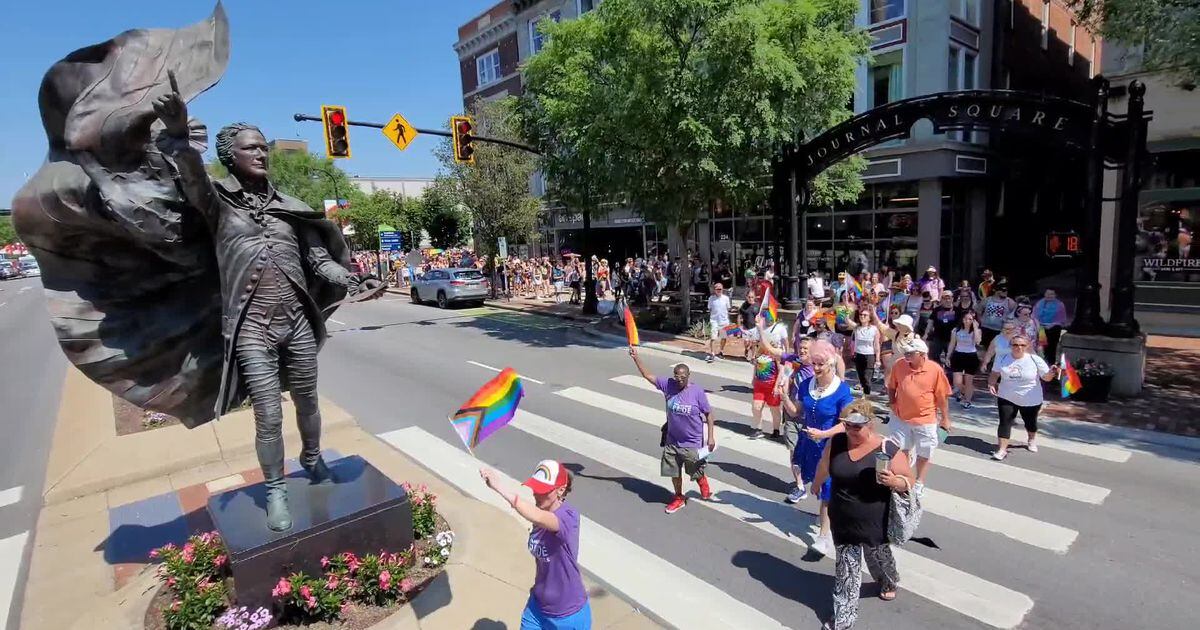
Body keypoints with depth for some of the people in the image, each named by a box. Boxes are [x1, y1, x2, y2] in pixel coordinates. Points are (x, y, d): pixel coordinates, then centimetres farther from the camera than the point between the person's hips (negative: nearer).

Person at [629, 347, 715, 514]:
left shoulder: (697, 391, -17)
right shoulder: (668, 385, -9)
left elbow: (708, 413, -8)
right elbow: (647, 375, -4)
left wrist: (711, 436, -9)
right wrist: (636, 357, -14)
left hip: (692, 443, -3)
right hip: (672, 441, 3)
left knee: (697, 473, 14)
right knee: (674, 472, 15)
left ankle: (705, 490, 46)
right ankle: (679, 498, 38)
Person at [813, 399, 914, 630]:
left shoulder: (887, 450, -19)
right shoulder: (836, 442, -8)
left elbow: (909, 480, -8)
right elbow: (824, 467, 11)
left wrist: (894, 482, -29)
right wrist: (816, 485, 27)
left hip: (873, 523, -2)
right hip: (842, 521, 2)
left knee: (878, 558, 24)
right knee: (846, 568, 12)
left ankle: (889, 583, 58)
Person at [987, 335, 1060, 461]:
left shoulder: (1035, 360, -12)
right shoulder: (1003, 359, -5)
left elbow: (1046, 377, -7)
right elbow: (994, 374, 5)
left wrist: (1052, 372, -28)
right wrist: (991, 384, -12)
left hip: (1031, 400, 0)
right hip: (1006, 398, 0)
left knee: (1030, 422, 20)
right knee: (1005, 422, -7)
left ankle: (1032, 440, 50)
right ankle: (1002, 450, -3)